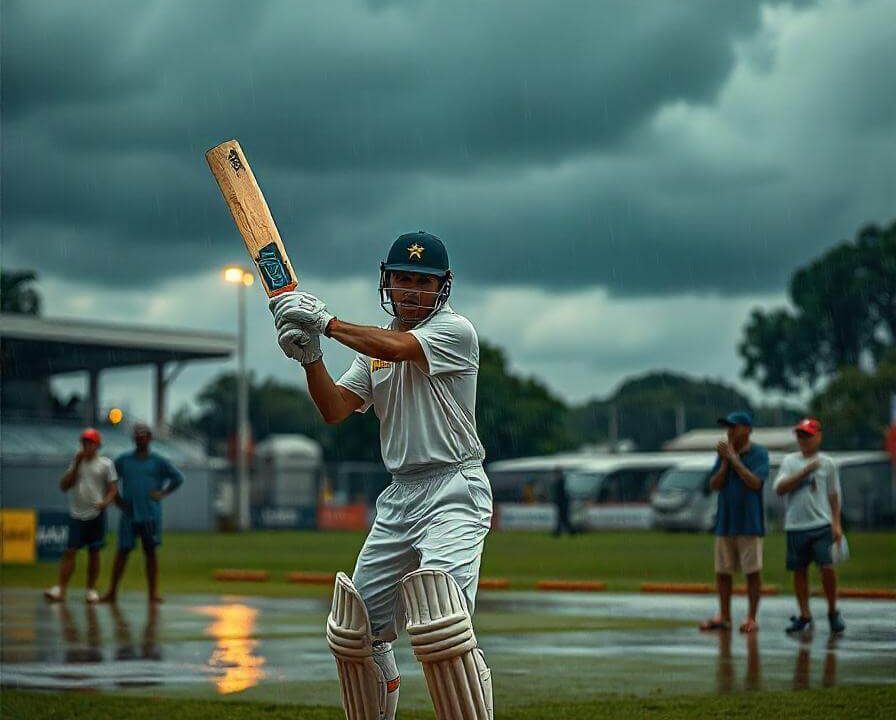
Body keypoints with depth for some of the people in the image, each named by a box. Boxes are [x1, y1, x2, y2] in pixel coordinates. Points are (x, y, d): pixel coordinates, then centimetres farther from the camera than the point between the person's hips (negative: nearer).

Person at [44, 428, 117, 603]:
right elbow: (64, 486, 3)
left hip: (96, 515, -2)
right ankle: (59, 589, -9)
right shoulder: (76, 463, 11)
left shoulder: (105, 464, 3)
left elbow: (112, 489, 1)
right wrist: (76, 464, -3)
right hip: (76, 514, 2)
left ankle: (91, 589, 12)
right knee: (70, 551, -5)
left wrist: (105, 502, -19)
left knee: (94, 552, 4)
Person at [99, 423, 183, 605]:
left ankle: (153, 593, 6)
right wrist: (116, 497, 7)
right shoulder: (124, 460, 8)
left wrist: (163, 494, 0)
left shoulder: (157, 462, 5)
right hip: (128, 513, 0)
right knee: (123, 551, -1)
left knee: (150, 552, 2)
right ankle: (112, 592, 2)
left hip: (150, 514, 0)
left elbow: (178, 478, 10)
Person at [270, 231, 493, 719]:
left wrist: (325, 321, -14)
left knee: (443, 625, -24)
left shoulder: (455, 331, -5)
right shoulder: (372, 346, 15)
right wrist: (310, 356, -12)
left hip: (454, 492, -7)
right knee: (359, 627, 10)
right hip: (399, 497, 7)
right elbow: (335, 410, 4)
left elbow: (397, 347, -22)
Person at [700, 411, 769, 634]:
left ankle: (751, 617, 4)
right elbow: (714, 484, 4)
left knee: (752, 572, -1)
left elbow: (755, 482, -17)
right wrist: (725, 462, -8)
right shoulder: (724, 453, 9)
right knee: (722, 572, 7)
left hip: (749, 523, -5)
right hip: (725, 521, 5)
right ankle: (723, 616, 15)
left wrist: (734, 459, -13)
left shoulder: (759, 453, -4)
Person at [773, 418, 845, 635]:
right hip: (795, 526, 2)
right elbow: (780, 488, -6)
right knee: (799, 570, 6)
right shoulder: (790, 461, 7)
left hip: (821, 525, -2)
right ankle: (804, 615, 16)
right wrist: (805, 471, -12)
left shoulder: (827, 463, 6)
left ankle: (833, 612, 6)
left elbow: (833, 495, 11)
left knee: (827, 567, -12)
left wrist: (837, 524, 4)